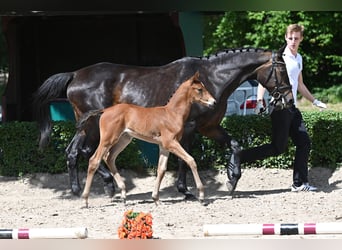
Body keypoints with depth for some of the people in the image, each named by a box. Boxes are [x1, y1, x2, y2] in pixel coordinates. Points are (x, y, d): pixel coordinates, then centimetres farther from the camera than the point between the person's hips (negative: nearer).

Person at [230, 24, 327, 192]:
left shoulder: (298, 58, 17)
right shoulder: (279, 57, -9)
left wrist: (314, 101, 31)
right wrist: (260, 101, -26)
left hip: (292, 108, 8)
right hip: (280, 107, -8)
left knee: (304, 142, 5)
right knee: (278, 148, -11)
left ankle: (299, 184, 10)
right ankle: (238, 158, -7)